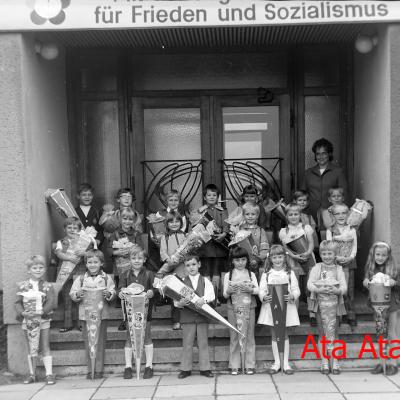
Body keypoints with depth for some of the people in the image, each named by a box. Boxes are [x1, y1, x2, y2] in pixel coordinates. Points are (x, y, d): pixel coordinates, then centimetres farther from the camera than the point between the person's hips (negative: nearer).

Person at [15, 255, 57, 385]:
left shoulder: (47, 286, -3)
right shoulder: (22, 286, 1)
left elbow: (51, 302, -10)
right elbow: (18, 303, -2)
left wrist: (41, 312, -26)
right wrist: (23, 312, -21)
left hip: (43, 321, -2)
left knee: (45, 348, 1)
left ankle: (49, 374, 5)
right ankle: (31, 374, 21)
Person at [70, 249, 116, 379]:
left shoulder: (106, 278, 5)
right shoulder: (81, 279, 7)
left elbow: (113, 293, 1)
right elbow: (72, 294, 4)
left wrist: (108, 294, -20)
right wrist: (77, 294, -17)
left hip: (102, 314, -1)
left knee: (100, 342, 1)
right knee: (88, 342, 5)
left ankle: (99, 370, 10)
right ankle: (90, 370, 14)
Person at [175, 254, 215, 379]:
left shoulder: (205, 281, 7)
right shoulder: (182, 282, 4)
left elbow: (211, 295, -8)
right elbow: (176, 301, -2)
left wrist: (203, 299, -27)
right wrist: (180, 303, -24)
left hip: (202, 316, 1)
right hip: (187, 317, 0)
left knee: (203, 343, 6)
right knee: (187, 344, 4)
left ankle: (205, 368, 14)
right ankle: (185, 369, 13)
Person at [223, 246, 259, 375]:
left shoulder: (251, 274, 7)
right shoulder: (228, 275, 5)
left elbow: (257, 290, -2)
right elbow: (225, 294, 3)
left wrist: (250, 289, -22)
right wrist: (229, 291, -19)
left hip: (249, 307, 0)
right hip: (233, 308, 0)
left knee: (249, 336, 3)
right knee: (234, 337, 3)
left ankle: (250, 365, 9)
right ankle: (234, 366, 9)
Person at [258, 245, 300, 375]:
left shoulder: (290, 273, 2)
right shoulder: (266, 274, 4)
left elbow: (296, 289, -1)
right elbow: (261, 289, -1)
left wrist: (292, 296, -21)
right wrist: (264, 297, -22)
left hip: (286, 306, -1)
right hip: (271, 306, 1)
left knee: (285, 334, 5)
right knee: (274, 335, 7)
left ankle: (285, 363, 13)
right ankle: (276, 362, 16)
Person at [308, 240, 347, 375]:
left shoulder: (338, 269, 4)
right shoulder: (317, 268, 1)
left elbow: (344, 287, -3)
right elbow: (310, 284, -7)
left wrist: (337, 290, -24)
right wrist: (319, 289, -25)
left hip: (334, 304, 1)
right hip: (320, 303, -1)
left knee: (333, 333, 5)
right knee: (322, 334, 5)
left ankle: (335, 362, 14)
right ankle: (324, 362, 14)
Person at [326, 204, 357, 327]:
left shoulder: (352, 230, 9)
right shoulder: (330, 230, 3)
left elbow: (354, 246, 5)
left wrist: (351, 257, -12)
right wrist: (337, 257, -18)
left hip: (349, 263, 1)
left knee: (349, 290, 3)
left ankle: (351, 316, 10)